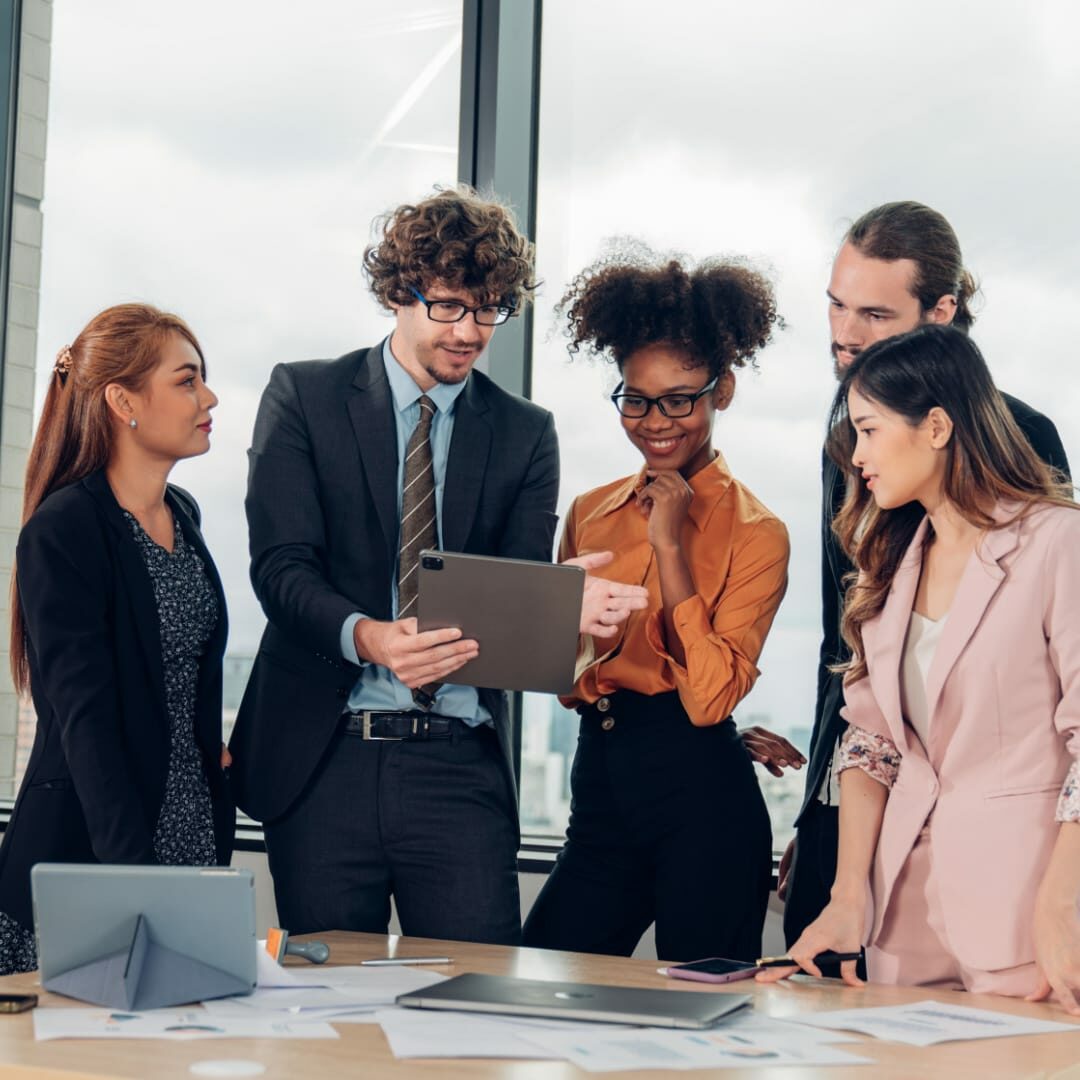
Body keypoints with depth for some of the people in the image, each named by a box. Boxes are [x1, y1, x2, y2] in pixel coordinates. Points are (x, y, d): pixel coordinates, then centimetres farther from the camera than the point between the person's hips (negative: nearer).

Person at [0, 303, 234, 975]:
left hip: (192, 839, 7)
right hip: (89, 857, -7)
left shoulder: (183, 516, 12)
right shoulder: (63, 532, -13)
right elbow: (84, 719, -19)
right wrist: (137, 872, -26)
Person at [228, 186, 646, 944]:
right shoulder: (304, 397, 4)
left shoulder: (525, 433, 10)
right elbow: (282, 564, -6)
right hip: (321, 754, -1)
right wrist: (365, 636, -26)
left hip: (461, 765, 1)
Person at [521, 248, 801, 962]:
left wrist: (670, 545, -14)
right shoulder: (590, 513, 11)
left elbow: (710, 695, -16)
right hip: (600, 788, 5)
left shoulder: (755, 533, -4)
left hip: (702, 802, -5)